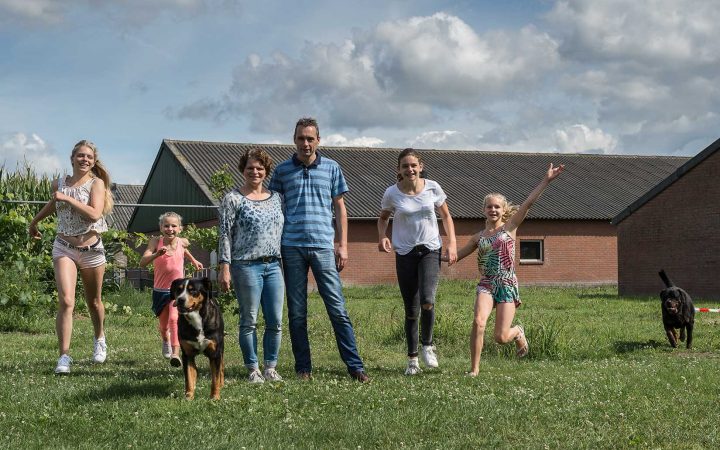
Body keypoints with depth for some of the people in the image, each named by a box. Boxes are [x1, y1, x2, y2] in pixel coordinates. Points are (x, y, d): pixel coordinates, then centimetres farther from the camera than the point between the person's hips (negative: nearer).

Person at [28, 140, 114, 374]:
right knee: (66, 301, -17)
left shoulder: (96, 183, -6)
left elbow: (94, 214, -21)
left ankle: (99, 339, 44)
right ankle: (64, 356, -16)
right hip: (64, 248, 1)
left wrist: (68, 198, -21)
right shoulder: (59, 183, 3)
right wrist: (34, 221, 39)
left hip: (91, 249, -1)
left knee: (94, 302, 15)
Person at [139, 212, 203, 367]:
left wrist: (193, 260, 20)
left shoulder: (183, 242, -7)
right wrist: (157, 254, -41)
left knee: (174, 319, -24)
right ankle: (166, 341, 50)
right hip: (160, 291, 1)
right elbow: (142, 263, -28)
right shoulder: (156, 241, -15)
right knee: (164, 325, 16)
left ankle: (176, 353, -30)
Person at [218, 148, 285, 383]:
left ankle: (270, 368, 14)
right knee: (249, 321, 1)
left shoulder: (276, 197, 13)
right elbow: (225, 234, -3)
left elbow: (283, 230, 18)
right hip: (246, 266, -5)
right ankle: (253, 369, 9)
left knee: (275, 322, 3)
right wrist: (224, 267, -10)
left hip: (274, 265, 5)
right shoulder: (233, 198, 0)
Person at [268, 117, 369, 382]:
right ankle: (303, 368, 12)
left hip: (323, 246, -1)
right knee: (297, 312, 5)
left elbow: (339, 208, 11)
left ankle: (355, 366, -2)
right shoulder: (282, 171, 8)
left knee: (337, 308, -4)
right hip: (292, 247, 1)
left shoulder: (331, 168, 8)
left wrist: (343, 246, 5)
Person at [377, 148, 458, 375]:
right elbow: (383, 218, 13)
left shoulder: (433, 188, -4)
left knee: (427, 300, -21)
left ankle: (427, 345, 4)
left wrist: (452, 243, 0)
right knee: (411, 310, 2)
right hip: (405, 253, 0)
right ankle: (412, 358, 17)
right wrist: (382, 237, -7)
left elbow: (446, 216, 10)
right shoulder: (392, 193, -6)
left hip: (430, 250, 0)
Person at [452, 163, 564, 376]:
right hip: (486, 284, 2)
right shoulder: (479, 237, 12)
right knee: (478, 321, -24)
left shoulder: (510, 227, 4)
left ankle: (517, 332, 32)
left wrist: (546, 180, -13)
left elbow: (528, 203, -5)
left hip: (507, 285, -2)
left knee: (501, 337, -6)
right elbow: (457, 255, 22)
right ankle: (474, 368, -11)